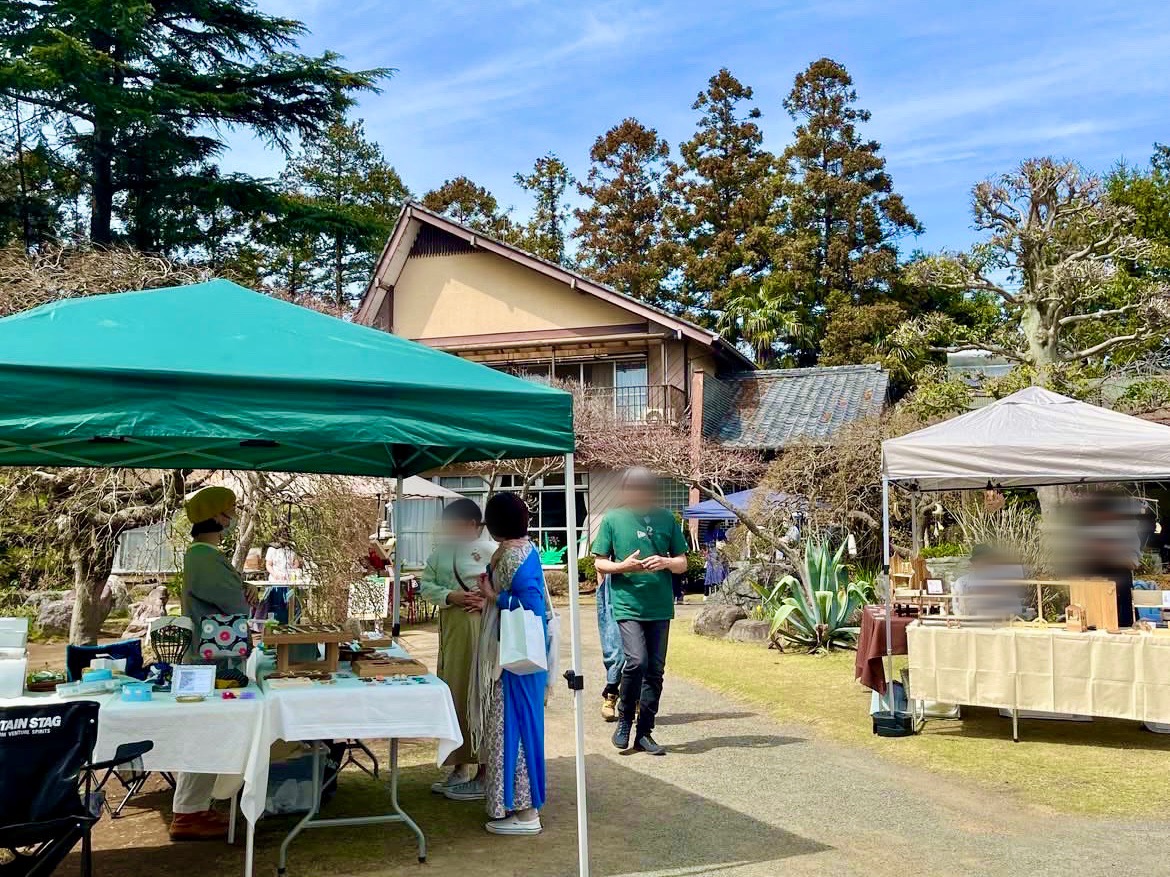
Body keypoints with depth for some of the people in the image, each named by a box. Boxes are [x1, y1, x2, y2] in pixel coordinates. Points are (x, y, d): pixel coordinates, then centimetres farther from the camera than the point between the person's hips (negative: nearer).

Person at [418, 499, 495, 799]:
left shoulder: (489, 549, -9)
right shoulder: (442, 549, 11)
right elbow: (426, 584, 8)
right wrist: (450, 596, -8)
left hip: (480, 628, -7)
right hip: (450, 627, 7)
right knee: (452, 695, 12)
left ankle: (484, 775, 7)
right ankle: (459, 769, 24)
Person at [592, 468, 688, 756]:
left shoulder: (666, 519, 8)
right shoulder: (612, 519, 2)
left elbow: (682, 563, 12)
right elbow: (600, 564, 5)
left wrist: (666, 562, -10)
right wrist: (622, 566, -15)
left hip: (660, 606, 3)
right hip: (627, 603, -3)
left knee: (655, 670, 5)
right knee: (636, 661, -18)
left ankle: (644, 733, 17)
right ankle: (624, 721, 5)